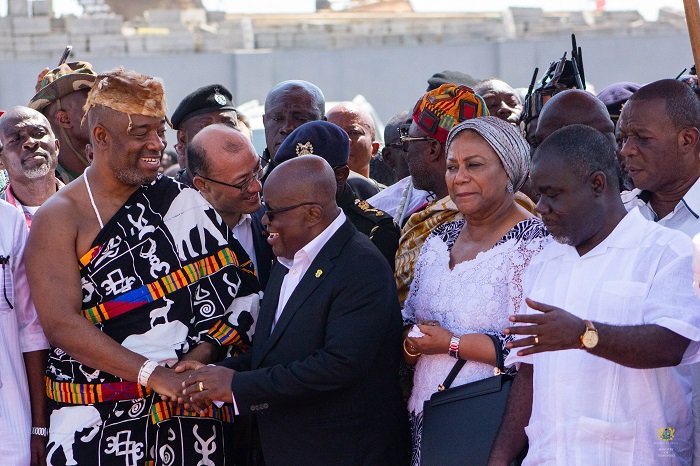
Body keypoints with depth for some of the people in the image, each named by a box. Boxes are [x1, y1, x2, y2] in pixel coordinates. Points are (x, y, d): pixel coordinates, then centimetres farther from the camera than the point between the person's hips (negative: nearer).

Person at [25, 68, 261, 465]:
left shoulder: (182, 203, 4)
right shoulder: (59, 219, -4)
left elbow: (240, 289, 0)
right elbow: (62, 324, -14)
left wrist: (202, 355, -17)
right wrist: (154, 374, -21)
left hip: (189, 417, 3)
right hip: (99, 424, -2)